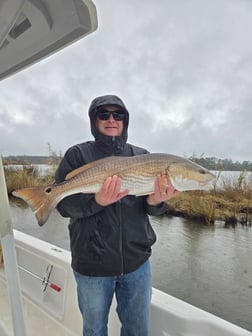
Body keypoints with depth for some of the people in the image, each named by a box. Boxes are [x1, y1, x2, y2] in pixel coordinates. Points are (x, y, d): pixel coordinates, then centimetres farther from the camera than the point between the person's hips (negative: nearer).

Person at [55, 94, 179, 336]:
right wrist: (97, 202, -29)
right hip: (92, 264, -2)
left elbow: (153, 209, 1)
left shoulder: (141, 156, 3)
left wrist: (155, 201, -22)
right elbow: (63, 203, -11)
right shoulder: (77, 155, -4)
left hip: (137, 261, 3)